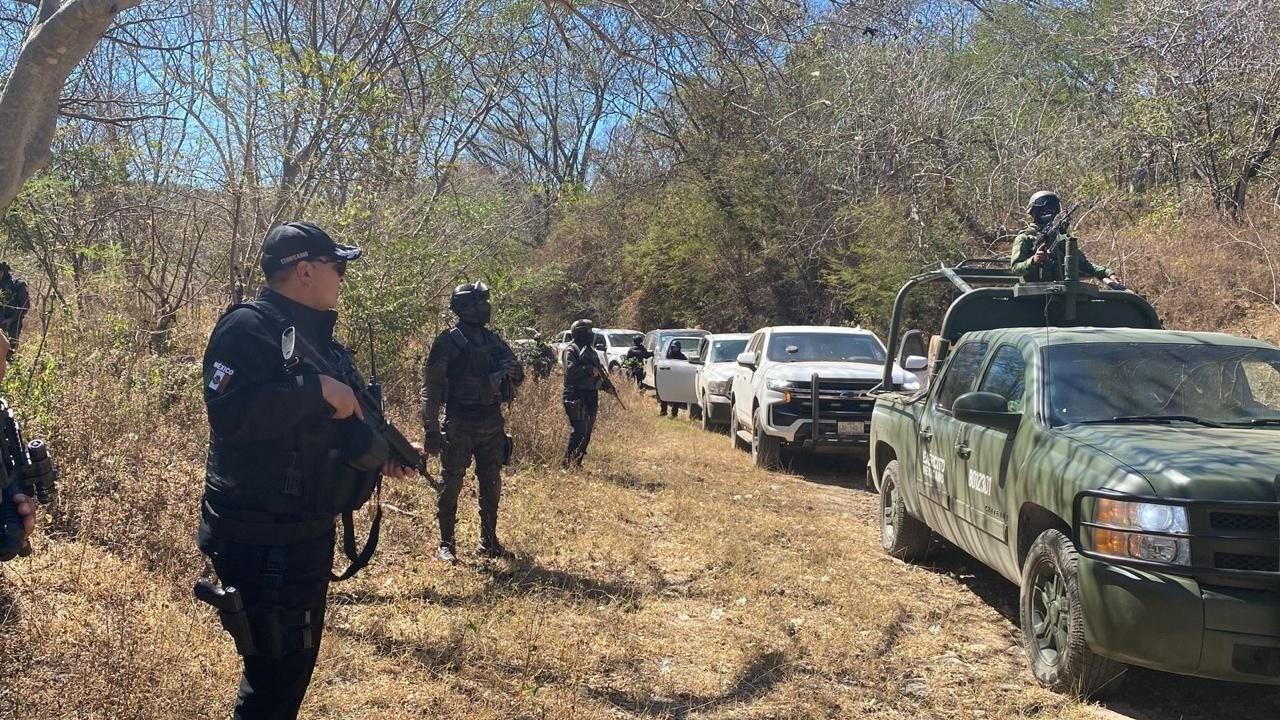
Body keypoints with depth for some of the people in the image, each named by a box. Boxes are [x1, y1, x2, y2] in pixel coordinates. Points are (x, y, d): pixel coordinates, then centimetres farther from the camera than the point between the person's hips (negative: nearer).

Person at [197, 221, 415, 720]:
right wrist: (317, 389, -26)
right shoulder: (249, 328, -16)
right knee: (275, 671, -1)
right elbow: (232, 412, -31)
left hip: (310, 533, 10)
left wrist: (381, 456, 6)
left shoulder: (318, 338, 13)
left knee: (297, 663, 21)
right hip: (262, 540, -9)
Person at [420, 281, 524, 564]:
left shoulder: (493, 341, 10)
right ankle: (446, 544, 11)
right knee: (452, 485, 0)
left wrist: (511, 371, -9)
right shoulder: (448, 342, -6)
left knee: (492, 485, 11)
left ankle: (489, 540, 24)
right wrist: (431, 429, -13)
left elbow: (517, 376, 17)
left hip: (492, 423, 6)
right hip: (460, 423, -6)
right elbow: (431, 386, -8)